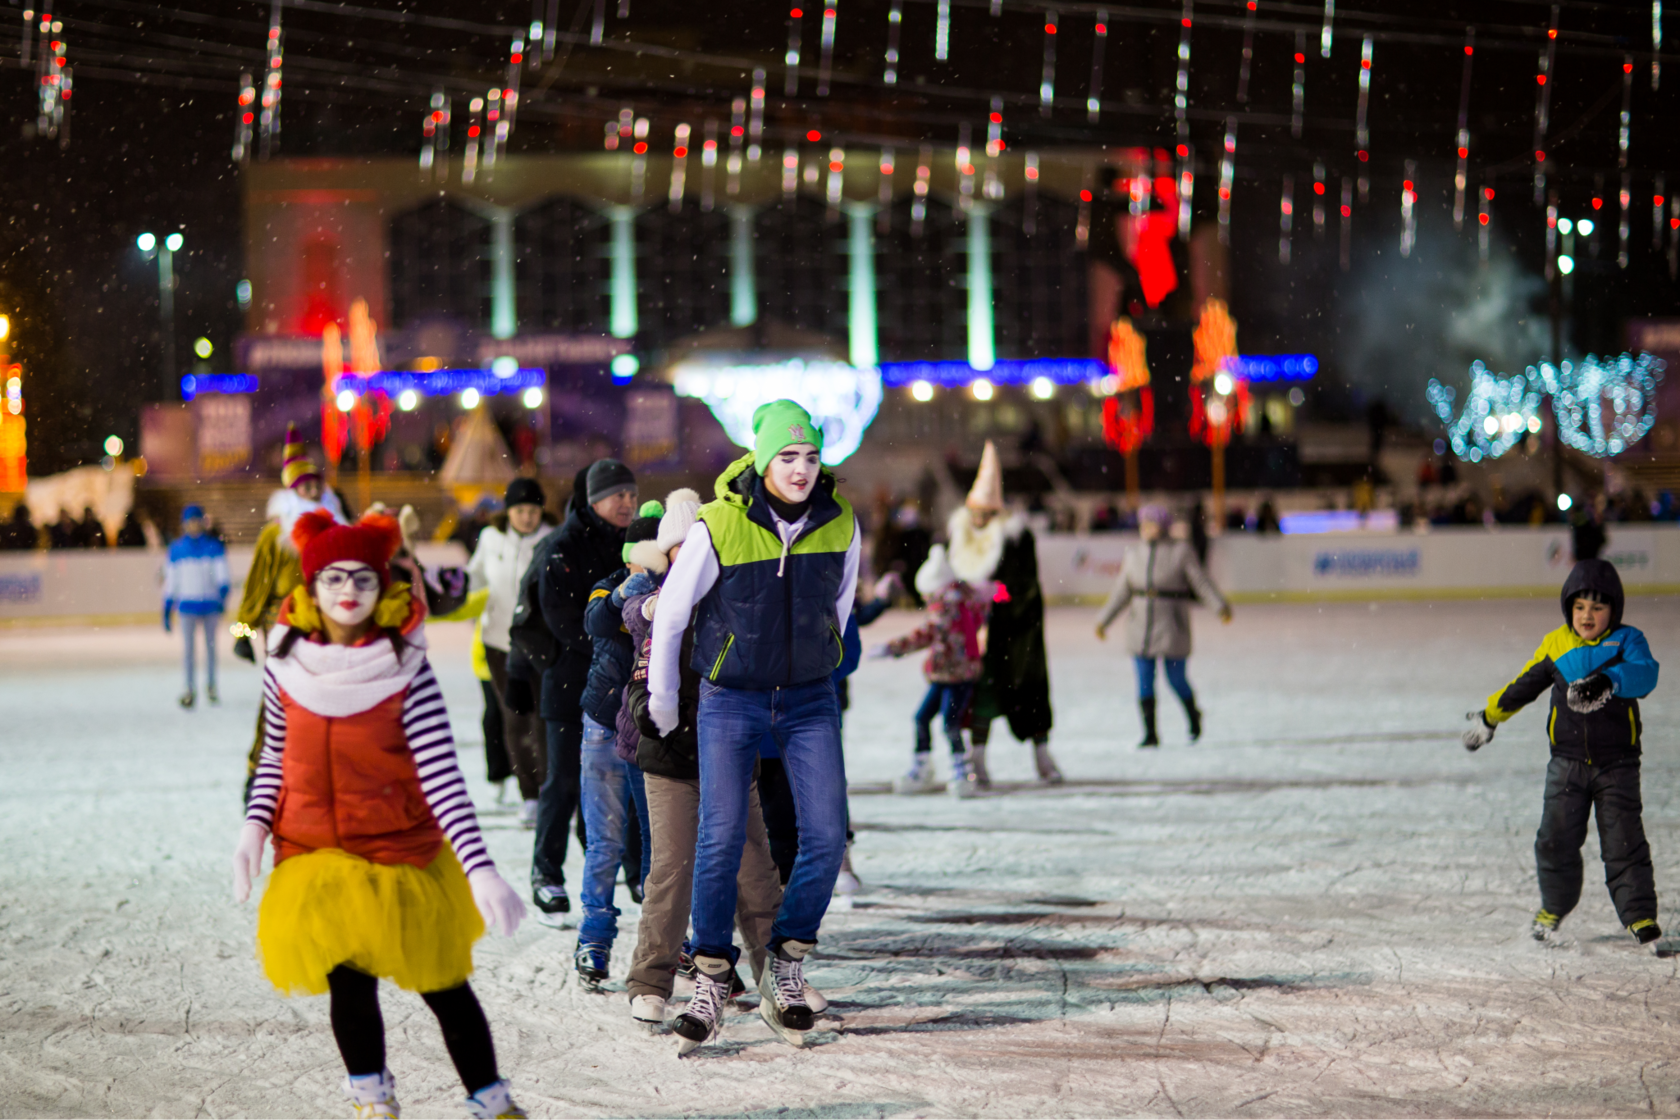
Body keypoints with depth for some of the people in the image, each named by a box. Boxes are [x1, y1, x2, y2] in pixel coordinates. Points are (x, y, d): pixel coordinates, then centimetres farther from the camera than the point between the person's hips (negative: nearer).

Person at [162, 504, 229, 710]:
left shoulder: (214, 546, -1)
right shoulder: (177, 549, 2)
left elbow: (222, 573, -5)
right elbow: (170, 580, 6)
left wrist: (223, 592, -25)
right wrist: (166, 611, 6)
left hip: (210, 603, 0)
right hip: (187, 605, 0)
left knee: (210, 645, 10)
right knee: (189, 646, 0)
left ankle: (211, 685, 25)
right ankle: (190, 690, 7)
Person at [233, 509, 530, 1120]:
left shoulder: (407, 672, -14)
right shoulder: (286, 666, -3)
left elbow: (443, 777, -17)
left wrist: (480, 869, -24)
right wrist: (254, 827, -2)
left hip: (404, 857, -2)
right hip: (315, 857, 2)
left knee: (444, 987, 5)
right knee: (348, 984, 3)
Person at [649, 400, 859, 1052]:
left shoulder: (840, 524, -4)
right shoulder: (719, 527, -14)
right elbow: (669, 616, -1)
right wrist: (662, 700, 8)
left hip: (810, 703, 3)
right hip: (731, 702, -3)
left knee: (826, 837, -6)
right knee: (720, 840, -8)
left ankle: (784, 974, 11)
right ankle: (711, 985, 4)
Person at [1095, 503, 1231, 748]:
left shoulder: (1180, 551, -2)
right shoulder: (1133, 555, 10)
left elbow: (1200, 581, -2)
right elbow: (1121, 591, 18)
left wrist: (1221, 606, -11)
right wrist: (1104, 619, 17)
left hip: (1171, 625, -4)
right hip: (1140, 625, 4)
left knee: (1176, 678, 1)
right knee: (1144, 681, -1)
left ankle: (1193, 716, 31)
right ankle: (1150, 733, 7)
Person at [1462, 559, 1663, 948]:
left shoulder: (1626, 641, -6)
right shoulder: (1556, 646, 2)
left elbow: (1644, 674, -27)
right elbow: (1524, 685, 17)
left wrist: (1607, 682, -45)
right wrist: (1490, 716, 26)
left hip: (1616, 762, -2)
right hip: (1567, 761, 3)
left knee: (1623, 842, -5)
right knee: (1556, 839, 3)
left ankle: (1639, 916, 6)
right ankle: (1554, 907, 25)